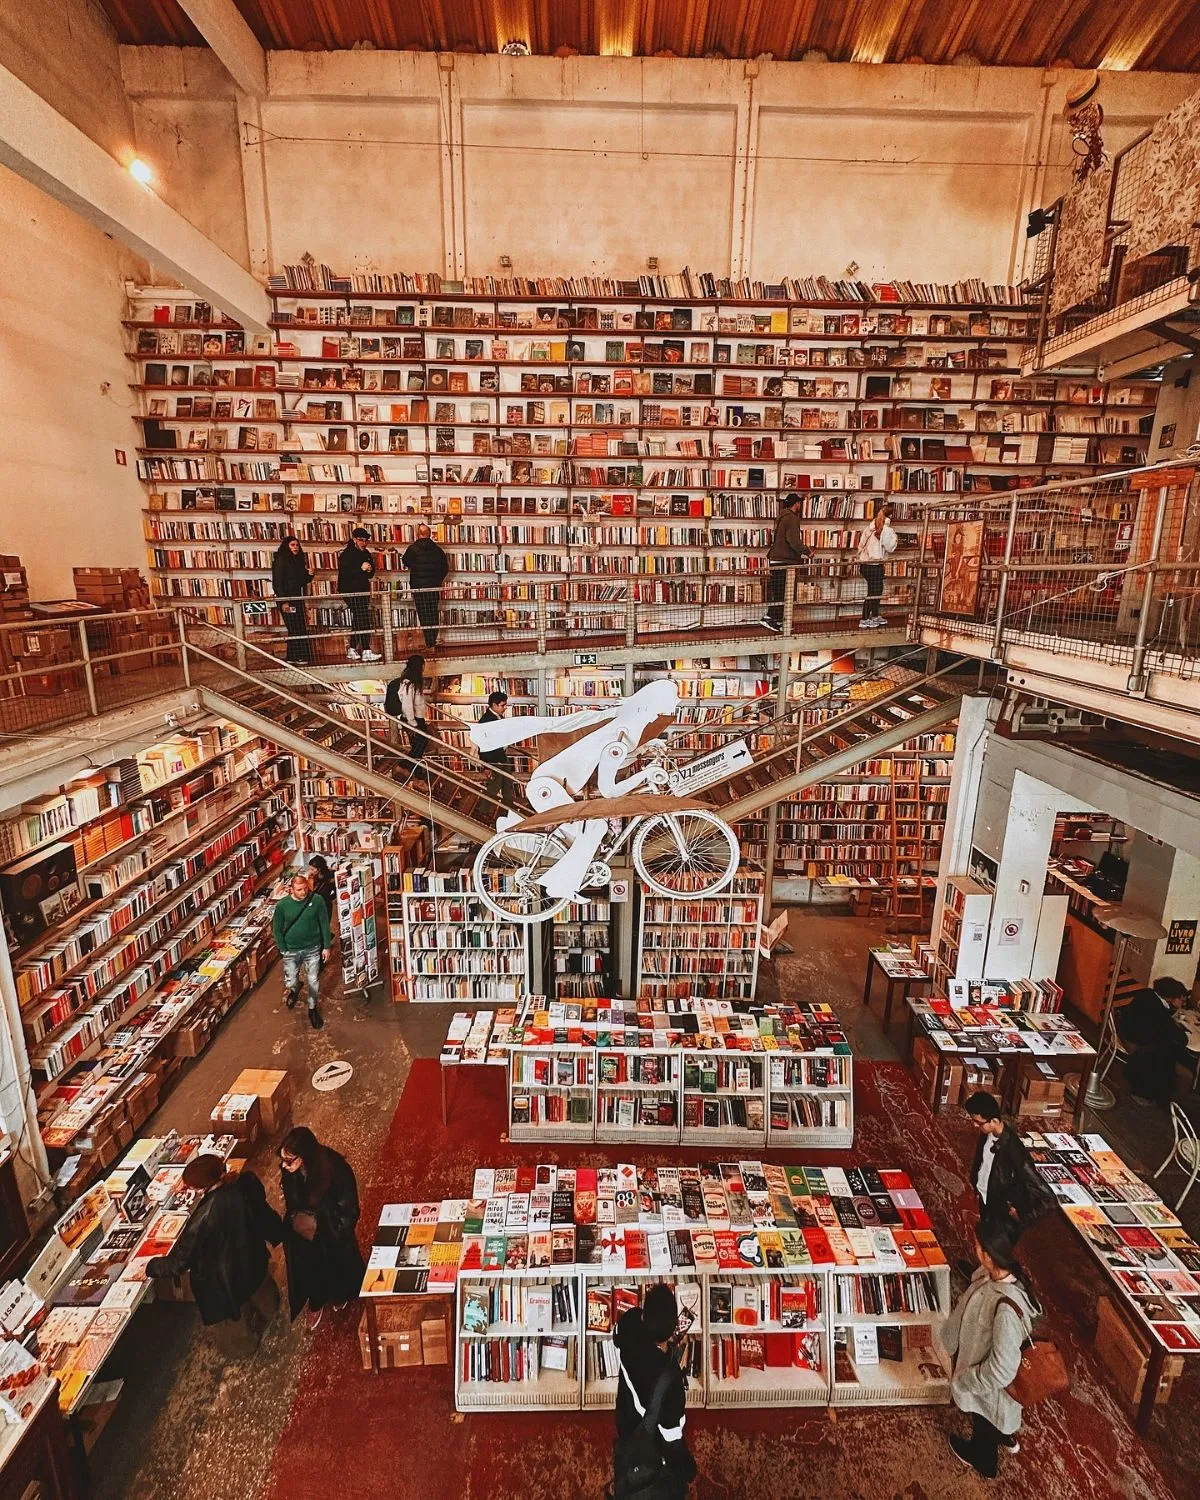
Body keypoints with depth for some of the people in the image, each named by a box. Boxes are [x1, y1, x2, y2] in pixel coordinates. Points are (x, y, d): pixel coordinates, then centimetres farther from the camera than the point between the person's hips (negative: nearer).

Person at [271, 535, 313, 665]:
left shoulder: (298, 560, 16)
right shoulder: (281, 560, -6)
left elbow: (303, 581, 21)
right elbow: (277, 582, -12)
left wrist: (309, 574, -1)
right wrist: (283, 601, -18)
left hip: (298, 599, 8)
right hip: (287, 600, -8)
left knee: (301, 629, 5)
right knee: (295, 629, -9)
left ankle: (293, 657, 11)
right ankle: (296, 658, -6)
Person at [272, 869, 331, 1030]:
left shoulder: (317, 900, -16)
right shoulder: (282, 905, -17)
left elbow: (324, 924, -6)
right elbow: (276, 929, -4)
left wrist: (326, 947, -3)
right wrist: (283, 950, -6)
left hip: (313, 949, 0)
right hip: (291, 950, 0)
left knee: (314, 981, 11)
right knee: (290, 982, 11)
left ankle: (313, 1009, 35)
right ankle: (294, 990, 48)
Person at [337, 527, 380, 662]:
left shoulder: (366, 553, 14)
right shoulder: (346, 554, -9)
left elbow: (371, 574, 21)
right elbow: (344, 573, -20)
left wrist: (370, 570, -2)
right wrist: (361, 569, -24)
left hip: (363, 591, 8)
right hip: (351, 591, -8)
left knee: (357, 621, 13)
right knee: (363, 622, -14)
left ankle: (352, 649, 22)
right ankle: (366, 652, -15)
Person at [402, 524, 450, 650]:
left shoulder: (412, 548, -9)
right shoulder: (437, 549, 2)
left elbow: (405, 562, 8)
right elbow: (445, 567, 8)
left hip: (418, 586, -3)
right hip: (434, 586, 4)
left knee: (424, 616, -2)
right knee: (434, 615, 11)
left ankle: (430, 644, -5)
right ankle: (433, 642, 15)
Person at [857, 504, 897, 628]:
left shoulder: (869, 527, 8)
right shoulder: (887, 530, -11)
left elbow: (860, 545, 8)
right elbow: (890, 548, -6)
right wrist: (894, 536, 6)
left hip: (864, 563, 8)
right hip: (875, 565, -7)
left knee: (877, 590, 20)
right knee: (872, 593, 0)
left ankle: (875, 616, 30)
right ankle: (864, 621, 1)